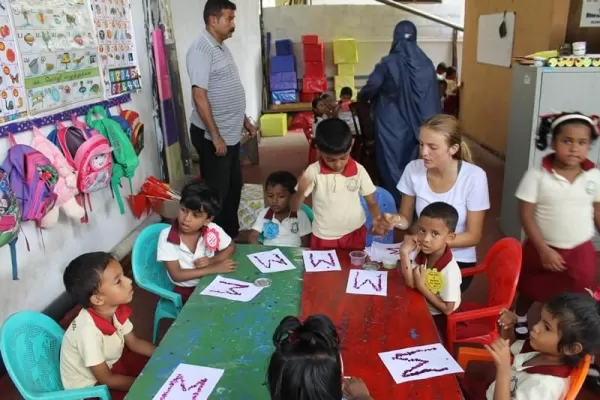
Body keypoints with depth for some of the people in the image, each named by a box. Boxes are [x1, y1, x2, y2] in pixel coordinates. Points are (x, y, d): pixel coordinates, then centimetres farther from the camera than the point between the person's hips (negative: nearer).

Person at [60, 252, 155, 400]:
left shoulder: (116, 309, -17)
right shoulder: (88, 331, -37)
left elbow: (134, 342, 1)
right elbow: (107, 379, -25)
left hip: (111, 363, 7)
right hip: (89, 386, -6)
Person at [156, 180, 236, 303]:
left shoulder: (213, 230, -13)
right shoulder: (166, 236, -18)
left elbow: (231, 247, 4)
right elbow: (176, 275, -20)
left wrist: (211, 261, -15)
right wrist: (213, 268, -26)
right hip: (185, 291, -3)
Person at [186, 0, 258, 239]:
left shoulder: (221, 47, 12)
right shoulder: (201, 50, -17)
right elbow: (199, 96, -21)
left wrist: (244, 120, 19)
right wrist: (215, 136, -22)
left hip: (231, 133, 9)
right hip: (212, 136, -9)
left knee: (234, 187, 18)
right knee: (217, 192, 2)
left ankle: (232, 234, 33)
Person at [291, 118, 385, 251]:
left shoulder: (359, 170, -12)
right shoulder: (313, 171, -16)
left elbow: (372, 203, -3)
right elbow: (294, 207, -12)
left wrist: (377, 219, -25)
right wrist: (300, 191, -34)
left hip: (355, 234, 1)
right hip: (323, 237, -1)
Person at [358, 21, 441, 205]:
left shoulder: (388, 63, -13)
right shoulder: (426, 63, -1)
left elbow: (370, 89, -7)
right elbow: (434, 98, 0)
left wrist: (360, 98, 16)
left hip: (391, 124, -5)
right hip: (415, 123, 5)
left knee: (392, 166, 6)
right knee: (411, 164, 19)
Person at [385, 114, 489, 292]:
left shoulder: (474, 177, -17)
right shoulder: (413, 169, -10)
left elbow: (473, 236, -11)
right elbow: (406, 218, 2)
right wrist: (397, 220, -22)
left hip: (458, 261, -3)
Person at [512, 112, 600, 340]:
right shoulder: (537, 176, -19)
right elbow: (526, 216, -15)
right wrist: (544, 250, -18)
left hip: (580, 252, 1)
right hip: (543, 249, -1)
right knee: (530, 292, 22)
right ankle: (520, 321, 51)